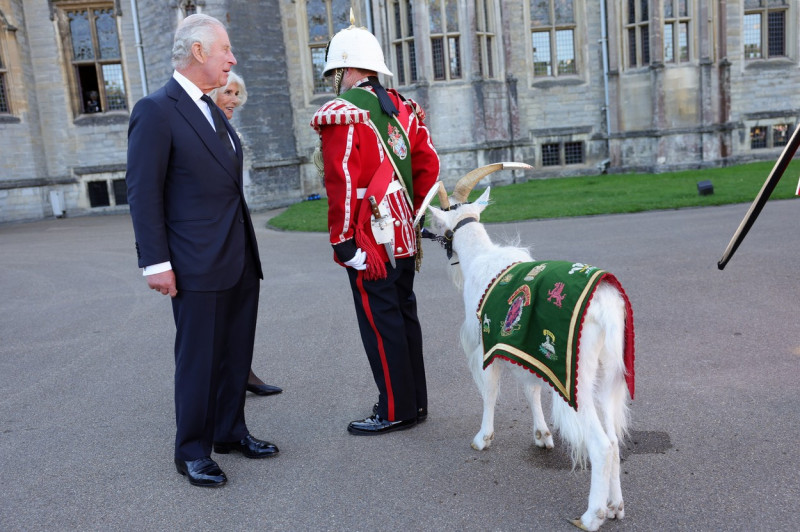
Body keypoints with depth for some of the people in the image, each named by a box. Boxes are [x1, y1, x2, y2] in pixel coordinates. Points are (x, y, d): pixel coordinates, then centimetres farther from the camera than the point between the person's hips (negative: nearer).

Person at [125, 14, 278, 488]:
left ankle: (231, 432, 31)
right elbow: (143, 193, -13)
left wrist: (246, 248, 17)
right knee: (199, 360, 3)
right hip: (198, 266, -8)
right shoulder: (156, 111, -10)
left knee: (236, 353, 15)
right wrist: (156, 262, -16)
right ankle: (193, 451, 19)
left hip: (240, 261, 8)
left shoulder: (212, 110, 15)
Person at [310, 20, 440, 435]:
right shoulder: (404, 110, 10)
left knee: (380, 322, 2)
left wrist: (343, 241, -13)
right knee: (404, 315, 15)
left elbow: (342, 185, -17)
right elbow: (428, 166, 11)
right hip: (404, 238, 8)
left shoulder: (341, 115, -12)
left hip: (370, 242, -8)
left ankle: (395, 410, 12)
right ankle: (415, 401, 27)